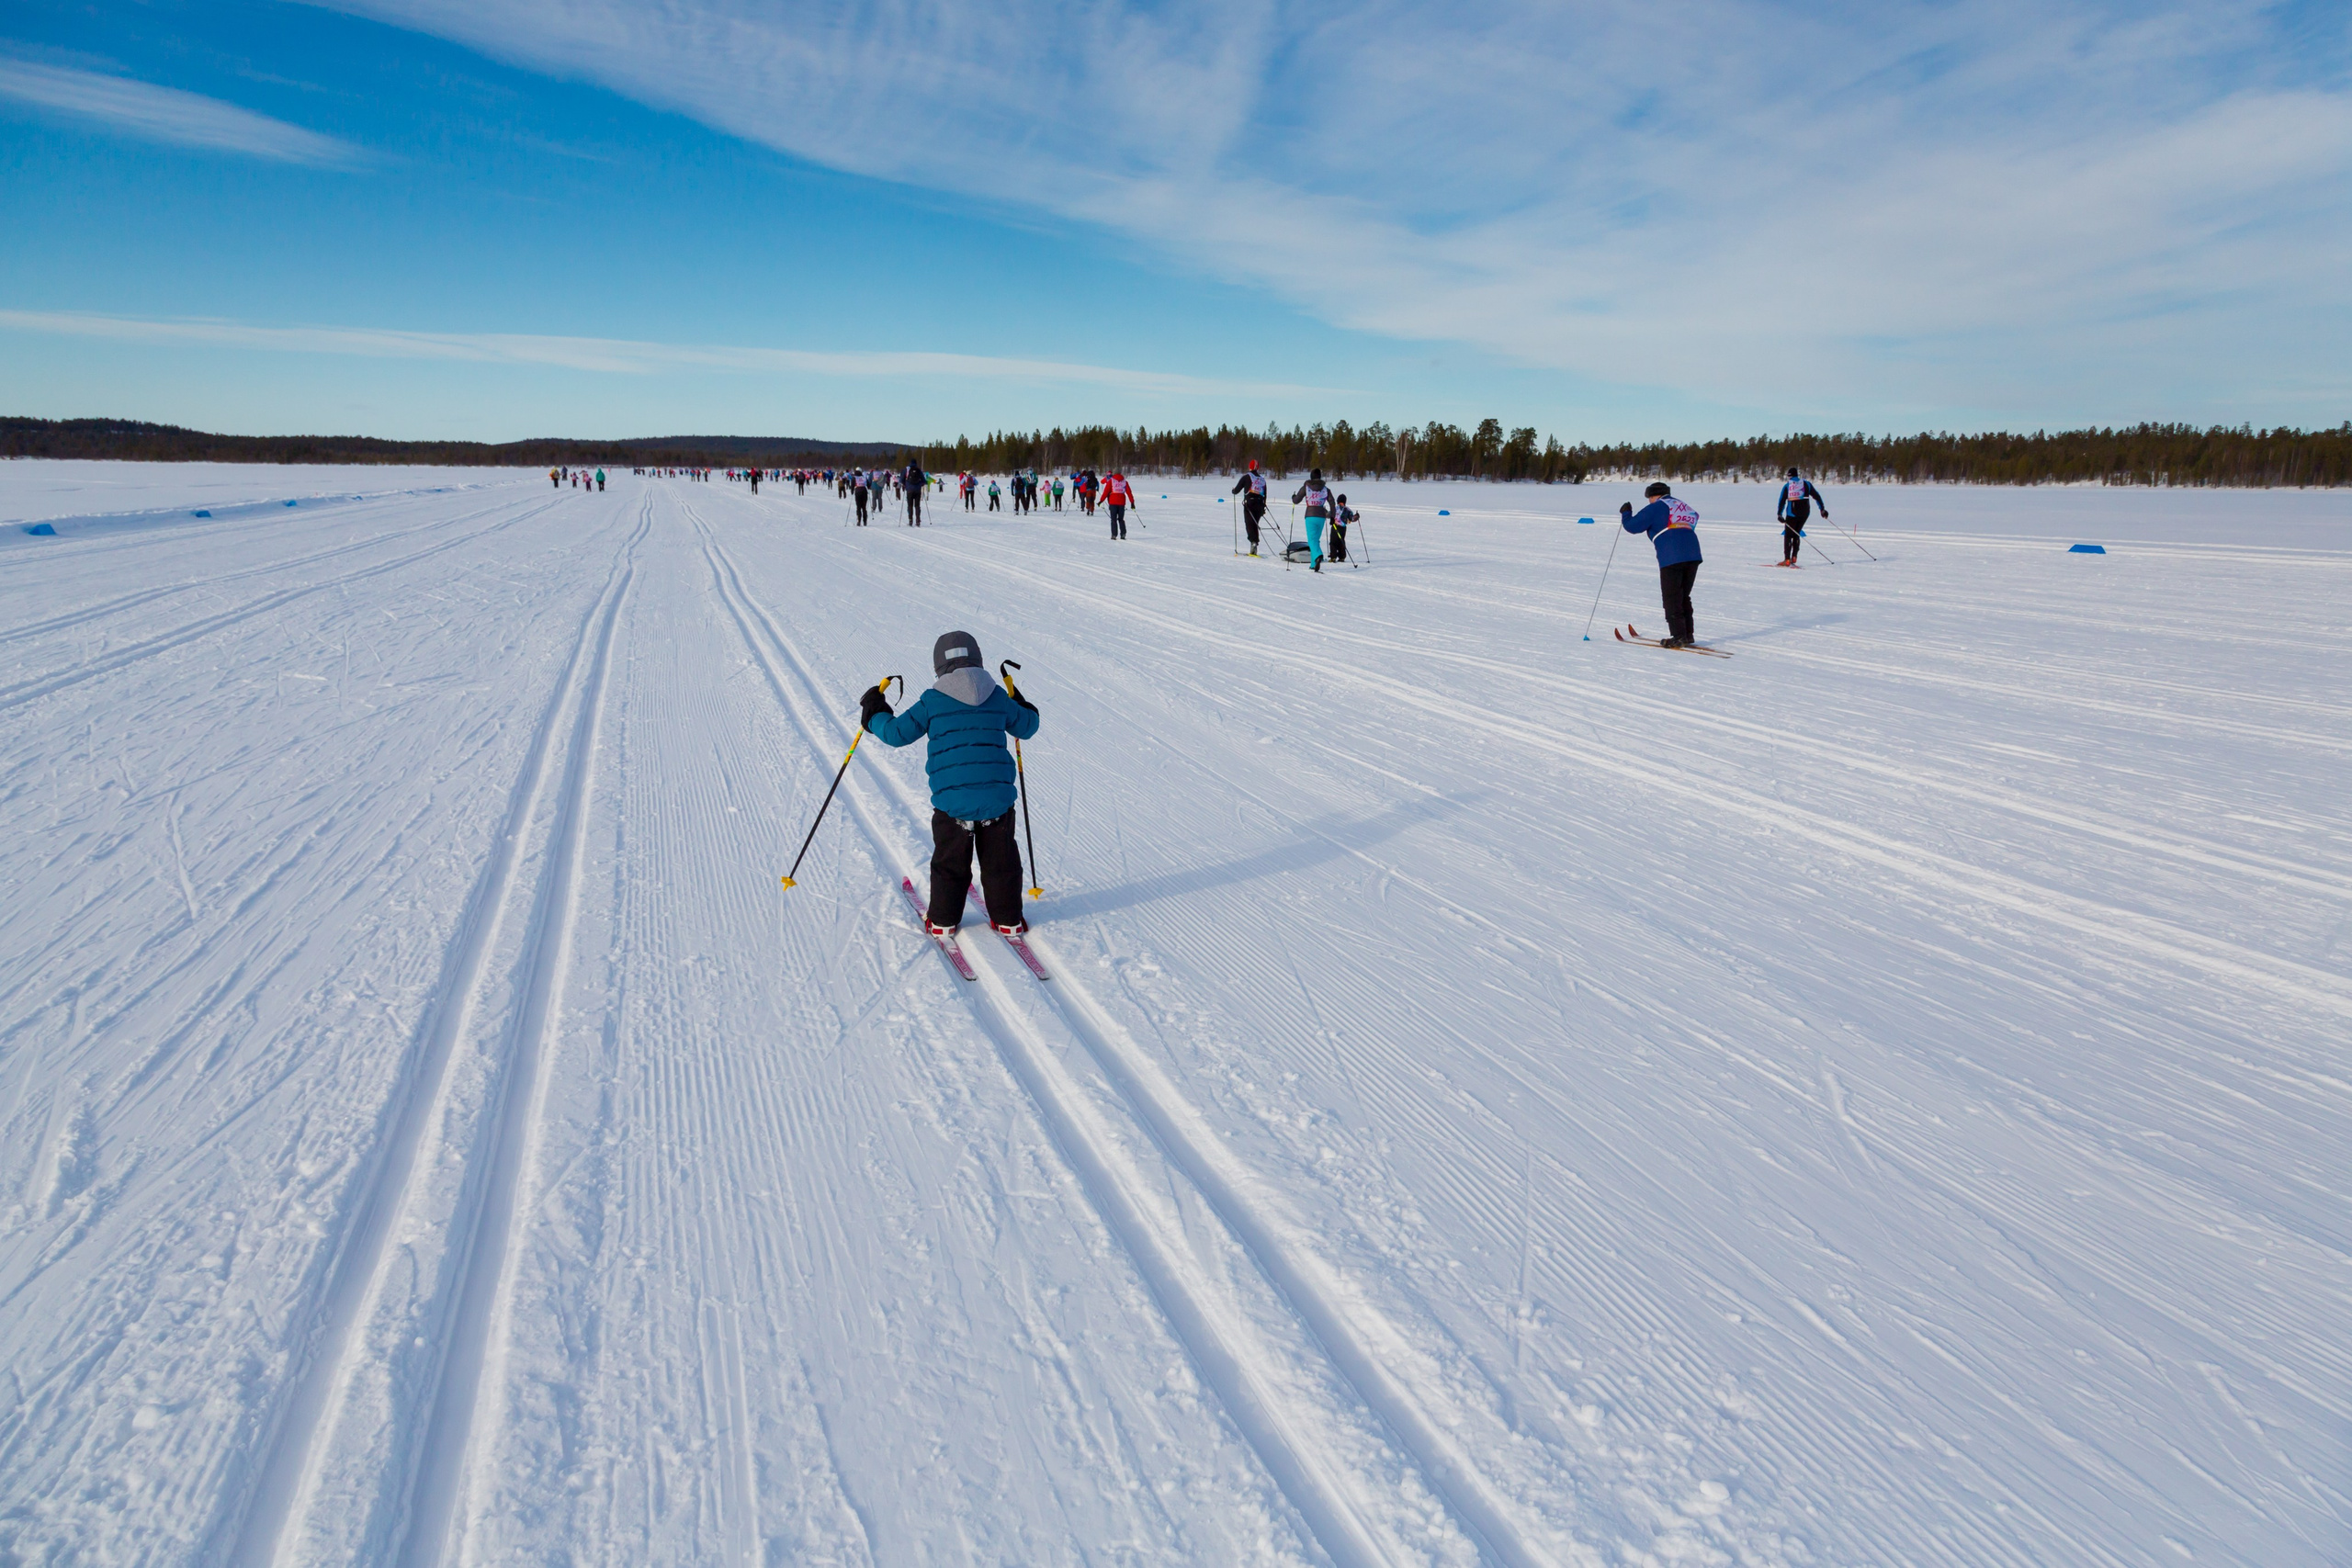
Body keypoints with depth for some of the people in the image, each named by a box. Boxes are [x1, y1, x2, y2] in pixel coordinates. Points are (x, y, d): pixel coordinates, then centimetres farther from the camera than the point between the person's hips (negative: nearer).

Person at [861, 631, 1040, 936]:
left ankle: (943, 920, 24)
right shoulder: (999, 697, 5)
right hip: (997, 799, 2)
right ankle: (1008, 919, 24)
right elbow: (1026, 727, 20)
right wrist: (1023, 707, 43)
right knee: (1001, 861, 16)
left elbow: (898, 733, -1)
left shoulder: (932, 701, -2)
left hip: (951, 801, -1)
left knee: (950, 862, 15)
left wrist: (874, 716, 19)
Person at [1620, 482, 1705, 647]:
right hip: (1693, 555, 7)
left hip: (1671, 558, -7)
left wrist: (1625, 513, 20)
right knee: (1684, 597, 16)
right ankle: (1688, 634, 18)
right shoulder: (1685, 507, 22)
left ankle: (1679, 637, -4)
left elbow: (1632, 526, 0)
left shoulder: (1656, 508, 2)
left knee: (1672, 599, 0)